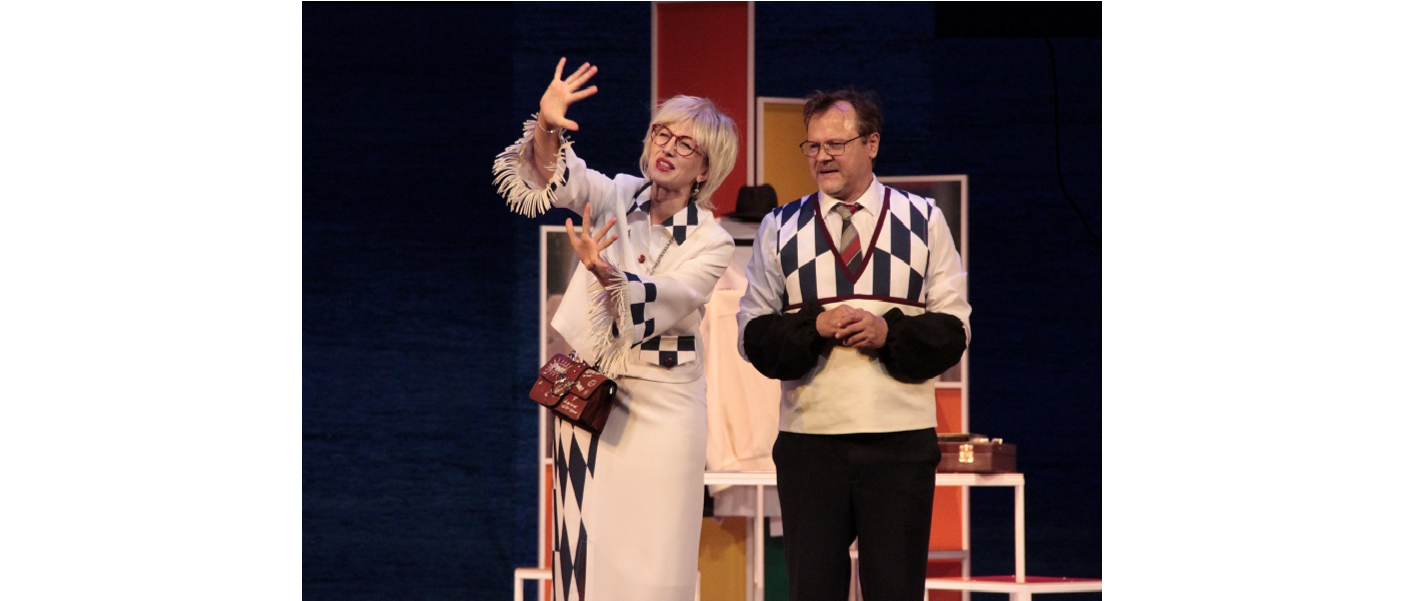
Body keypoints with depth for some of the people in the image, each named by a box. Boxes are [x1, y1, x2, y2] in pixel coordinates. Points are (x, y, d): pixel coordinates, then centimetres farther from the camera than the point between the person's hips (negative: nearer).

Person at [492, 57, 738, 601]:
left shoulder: (711, 243, -4)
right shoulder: (615, 197, 4)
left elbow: (664, 299, -21)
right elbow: (555, 177, -14)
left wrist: (605, 272, -40)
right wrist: (547, 127, -36)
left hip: (660, 408, -2)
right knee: (585, 549, 3)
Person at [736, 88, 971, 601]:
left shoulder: (923, 221, 8)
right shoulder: (780, 228, 10)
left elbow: (953, 328, 5)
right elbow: (753, 335, 6)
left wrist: (889, 332, -13)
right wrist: (814, 326, -12)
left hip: (901, 442, -1)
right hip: (809, 439, 1)